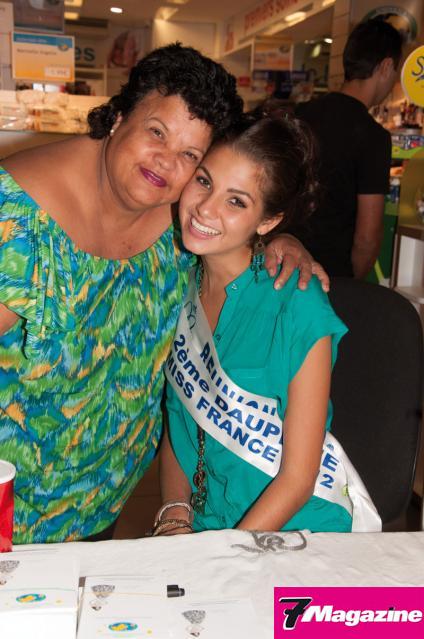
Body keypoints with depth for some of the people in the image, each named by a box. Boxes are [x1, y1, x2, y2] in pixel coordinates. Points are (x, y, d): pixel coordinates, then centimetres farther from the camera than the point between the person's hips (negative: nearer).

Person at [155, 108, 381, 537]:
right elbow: (174, 423, 7)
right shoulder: (180, 284, -2)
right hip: (198, 526, 4)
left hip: (291, 529, -3)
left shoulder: (299, 311, -18)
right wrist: (176, 516, -6)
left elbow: (297, 478, -12)